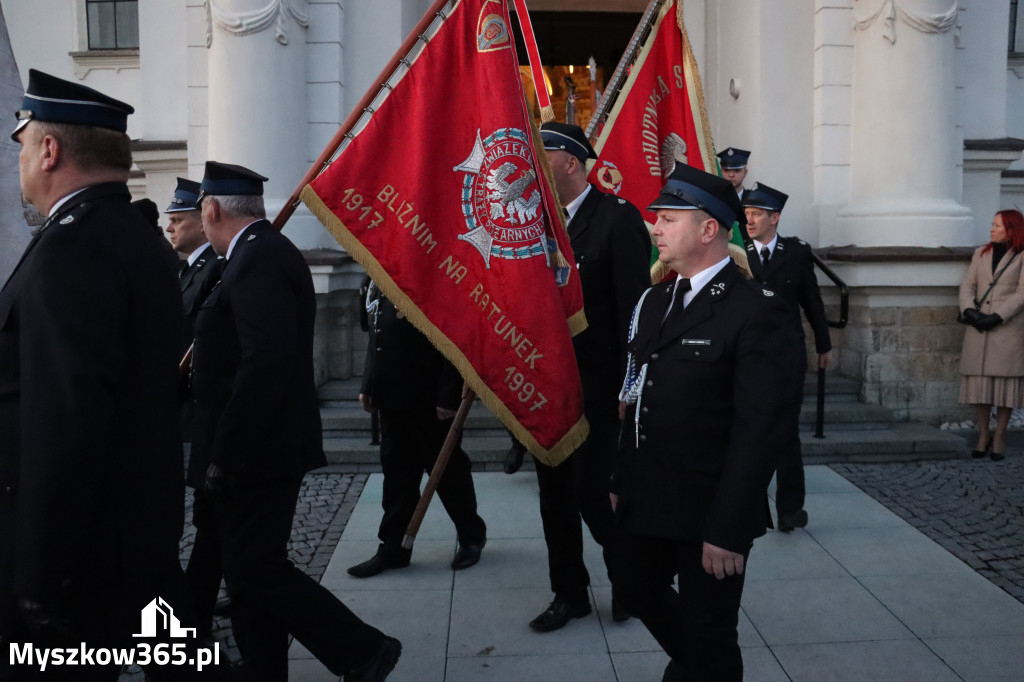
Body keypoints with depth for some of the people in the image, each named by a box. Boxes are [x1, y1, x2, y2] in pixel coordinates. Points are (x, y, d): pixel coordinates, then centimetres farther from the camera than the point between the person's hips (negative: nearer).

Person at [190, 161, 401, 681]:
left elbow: (268, 360, -28)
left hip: (255, 454, -10)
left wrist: (224, 453, -22)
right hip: (263, 448, 10)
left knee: (257, 570, -3)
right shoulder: (266, 251, 15)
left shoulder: (257, 260, -17)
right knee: (252, 569, 16)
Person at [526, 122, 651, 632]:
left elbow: (633, 308, -13)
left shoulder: (618, 218, -10)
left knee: (592, 493, -3)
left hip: (595, 385, -6)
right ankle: (568, 593, 29)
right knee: (555, 493, 12)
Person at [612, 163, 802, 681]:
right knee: (637, 589, 24)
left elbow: (759, 430, -20)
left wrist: (728, 530, -21)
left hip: (708, 513, -7)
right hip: (645, 502, 8)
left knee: (709, 637, 10)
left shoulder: (757, 313, -17)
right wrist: (621, 480, 11)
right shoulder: (655, 300, 9)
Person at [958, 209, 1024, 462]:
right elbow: (967, 285, 8)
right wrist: (969, 310, -9)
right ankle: (982, 436, 10)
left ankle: (999, 436, 8)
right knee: (979, 381, 2)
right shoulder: (981, 253, 14)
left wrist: (996, 317, -16)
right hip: (978, 329, 3)